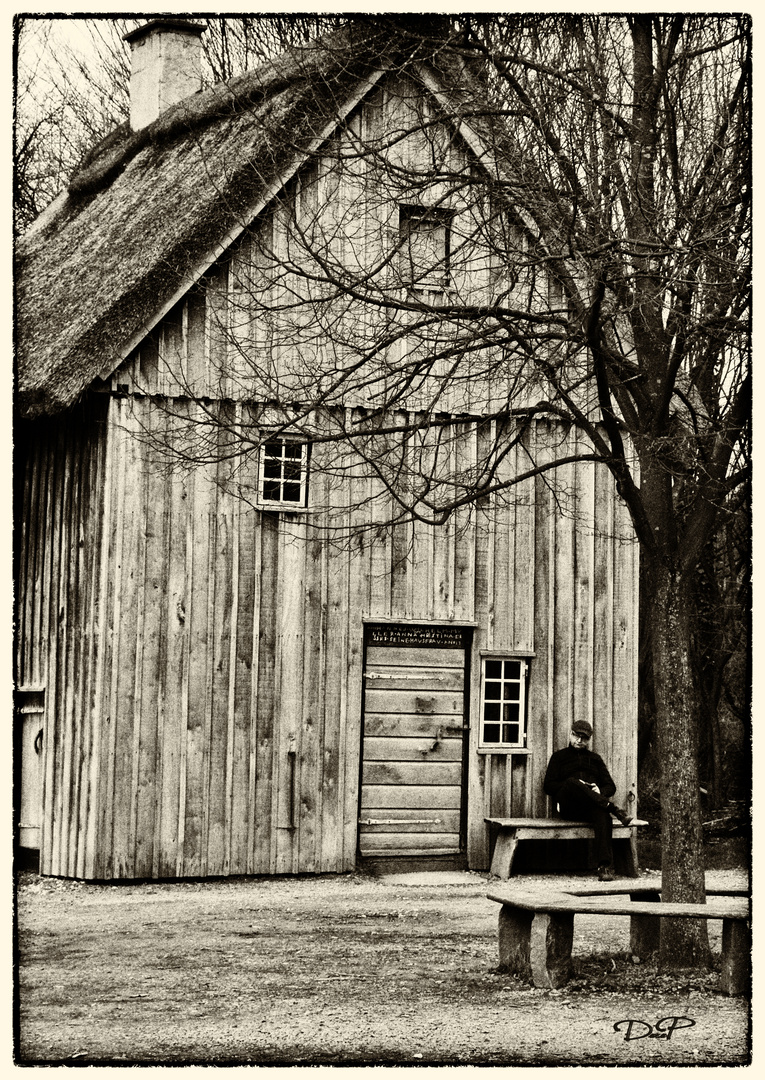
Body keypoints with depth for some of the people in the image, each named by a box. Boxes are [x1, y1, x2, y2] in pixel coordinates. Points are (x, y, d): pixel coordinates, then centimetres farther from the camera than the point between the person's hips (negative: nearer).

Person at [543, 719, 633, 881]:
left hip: (592, 806, 2)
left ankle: (605, 866, -49)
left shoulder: (595, 759, 29)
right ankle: (614, 809, -41)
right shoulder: (560, 756, 22)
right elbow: (549, 786, 10)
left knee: (603, 815, -37)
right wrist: (575, 786, -7)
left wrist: (599, 791, -4)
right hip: (568, 806, -2)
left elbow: (610, 787, 21)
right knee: (571, 782, -36)